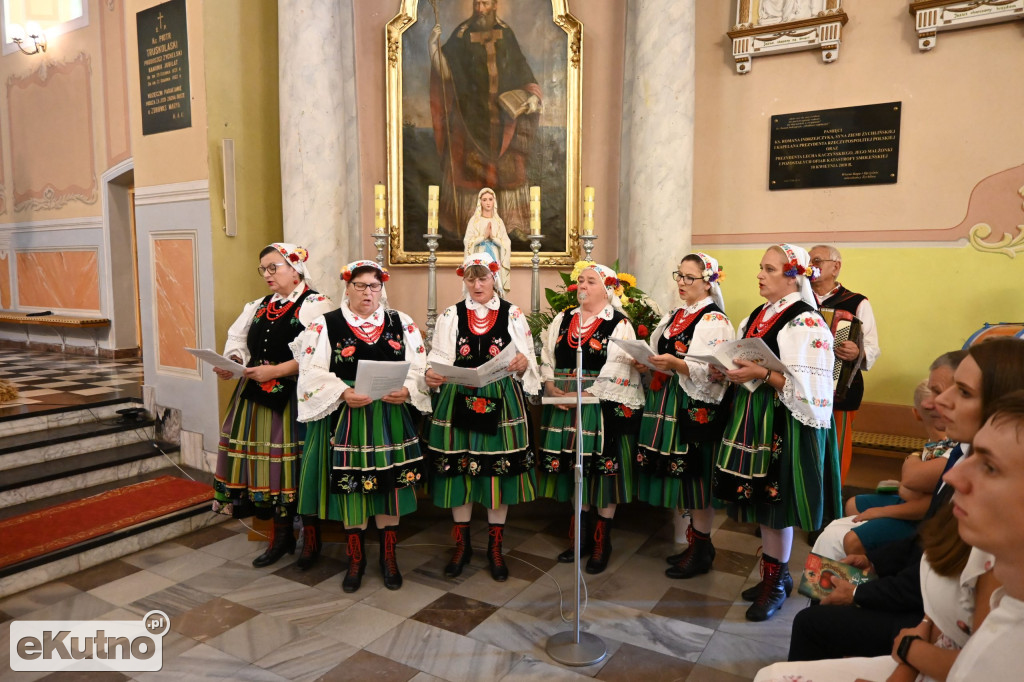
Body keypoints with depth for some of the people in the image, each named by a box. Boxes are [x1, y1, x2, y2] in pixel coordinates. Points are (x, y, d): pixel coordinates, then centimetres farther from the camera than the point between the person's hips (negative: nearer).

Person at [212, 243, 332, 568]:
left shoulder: (315, 304, -7)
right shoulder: (258, 307, 17)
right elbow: (237, 340, 13)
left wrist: (275, 371, -20)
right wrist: (232, 361, -8)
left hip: (295, 398, -6)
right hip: (258, 396, 7)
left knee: (297, 466, -1)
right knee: (267, 462, 9)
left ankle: (310, 538, 16)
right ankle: (280, 536, 24)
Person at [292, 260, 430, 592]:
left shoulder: (401, 323, 6)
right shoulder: (325, 325, 0)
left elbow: (419, 367, 3)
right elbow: (312, 373, -7)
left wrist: (407, 390, -16)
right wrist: (343, 393, -21)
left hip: (391, 418, 2)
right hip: (345, 419, -1)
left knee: (389, 483, 6)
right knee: (350, 485, 5)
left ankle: (388, 556, 25)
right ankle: (356, 558, 25)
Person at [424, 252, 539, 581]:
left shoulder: (513, 314, 6)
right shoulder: (451, 316, 7)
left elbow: (527, 360, 3)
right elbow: (439, 358, -1)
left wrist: (523, 363, -21)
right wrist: (432, 375, -23)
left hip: (501, 402, 0)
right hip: (458, 402, 1)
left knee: (499, 470, 4)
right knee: (459, 470, 5)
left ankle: (495, 547, 21)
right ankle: (462, 545, 25)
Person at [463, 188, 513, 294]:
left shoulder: (499, 221, 8)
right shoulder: (474, 220, 4)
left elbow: (506, 244, 3)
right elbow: (468, 242, -3)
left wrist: (493, 237, -11)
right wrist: (484, 236, -12)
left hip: (495, 259, 2)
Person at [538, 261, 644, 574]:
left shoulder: (619, 324, -4)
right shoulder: (563, 320, 12)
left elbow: (617, 372, -12)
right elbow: (547, 358, 11)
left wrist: (584, 395, -18)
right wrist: (551, 387, -8)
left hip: (603, 408, -5)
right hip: (565, 408, 5)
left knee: (604, 470, 1)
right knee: (575, 470, 11)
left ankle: (602, 542, 17)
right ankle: (583, 536, 26)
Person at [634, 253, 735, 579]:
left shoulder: (715, 321, -8)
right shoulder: (673, 317, 16)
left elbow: (713, 371, -17)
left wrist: (676, 364, -29)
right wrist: (647, 364, 3)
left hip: (697, 408, -7)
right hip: (668, 405, 8)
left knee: (695, 475, -1)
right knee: (679, 476, 12)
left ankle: (701, 549, 13)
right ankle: (693, 540, 26)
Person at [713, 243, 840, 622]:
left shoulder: (806, 323, -13)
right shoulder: (757, 316, 12)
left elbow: (809, 387, -19)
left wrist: (763, 374, -24)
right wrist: (729, 371, 0)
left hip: (784, 425, -8)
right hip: (754, 420, 8)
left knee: (775, 506, 3)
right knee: (762, 502, 15)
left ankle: (775, 582, 21)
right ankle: (776, 573, 31)